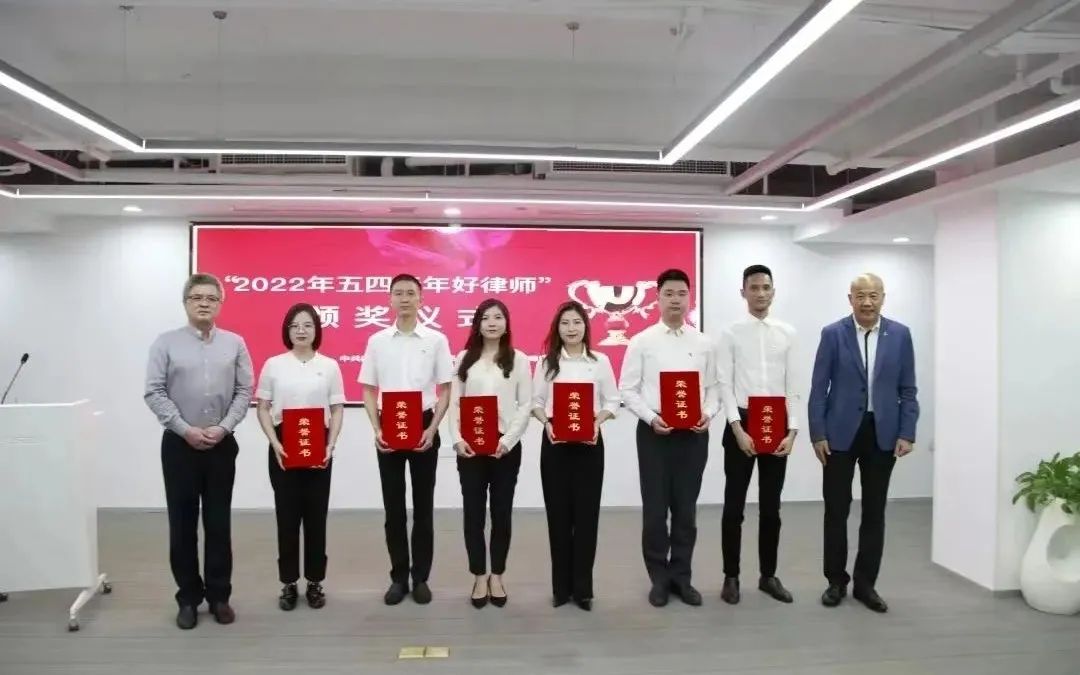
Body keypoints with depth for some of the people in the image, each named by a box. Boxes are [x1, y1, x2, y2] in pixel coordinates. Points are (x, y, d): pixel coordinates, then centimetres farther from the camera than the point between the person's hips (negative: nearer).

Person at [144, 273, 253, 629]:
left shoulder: (235, 343, 3)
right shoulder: (166, 342, 0)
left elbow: (244, 391, 1)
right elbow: (154, 393, -5)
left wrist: (223, 427, -11)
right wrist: (185, 429, -13)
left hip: (222, 445, 1)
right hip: (179, 444, -1)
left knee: (219, 523, 8)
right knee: (183, 524, 6)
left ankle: (219, 595, 19)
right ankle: (188, 597, 19)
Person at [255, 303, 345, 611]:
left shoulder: (329, 366, 2)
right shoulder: (273, 364, 1)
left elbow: (337, 410, 3)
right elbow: (263, 409, 2)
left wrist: (331, 445, -9)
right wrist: (275, 444, -10)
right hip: (284, 446, 0)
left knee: (316, 514, 7)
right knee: (287, 515, 6)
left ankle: (315, 582, 19)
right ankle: (289, 583, 18)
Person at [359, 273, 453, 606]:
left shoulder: (436, 340, -1)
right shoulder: (377, 341, 3)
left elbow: (445, 390, 0)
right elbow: (368, 390, 6)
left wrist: (432, 429, -10)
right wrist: (376, 430, -6)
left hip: (423, 427, -1)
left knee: (423, 506, 6)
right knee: (393, 506, 8)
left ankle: (421, 577, 18)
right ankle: (398, 576, 19)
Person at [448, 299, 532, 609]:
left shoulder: (518, 359, 2)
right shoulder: (465, 358, 7)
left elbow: (525, 405, -2)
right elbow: (454, 402, 4)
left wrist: (508, 441, -13)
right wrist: (457, 438, -9)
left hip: (505, 445, -1)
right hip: (470, 445, 1)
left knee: (501, 511, 7)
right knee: (473, 512, 5)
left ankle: (496, 576, 21)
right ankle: (479, 576, 18)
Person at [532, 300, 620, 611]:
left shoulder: (600, 361, 3)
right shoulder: (547, 362, 5)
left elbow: (612, 400, 3)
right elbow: (536, 401, 5)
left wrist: (597, 421, -13)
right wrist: (546, 423, -13)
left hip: (589, 442, 0)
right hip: (554, 442, 1)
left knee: (587, 513, 2)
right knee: (558, 513, 5)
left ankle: (583, 587, 14)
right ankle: (561, 585, 17)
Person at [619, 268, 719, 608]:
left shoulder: (703, 343, 6)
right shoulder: (641, 342, -1)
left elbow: (713, 387, 8)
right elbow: (627, 389, -2)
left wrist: (708, 413, -11)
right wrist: (651, 418, -15)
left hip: (693, 433, 2)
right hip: (654, 432, -2)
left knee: (686, 509, 10)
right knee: (655, 509, 5)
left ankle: (681, 576, 23)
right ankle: (660, 578, 19)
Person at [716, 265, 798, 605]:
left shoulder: (787, 333, 5)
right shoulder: (731, 333, -2)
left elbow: (792, 386, 4)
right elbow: (725, 385, -6)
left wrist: (792, 430, -4)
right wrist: (739, 429, -13)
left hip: (777, 425, 3)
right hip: (742, 423, -2)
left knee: (771, 507, 12)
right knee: (734, 505, 5)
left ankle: (768, 575, 25)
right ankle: (731, 576, 17)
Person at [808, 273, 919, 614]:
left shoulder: (900, 334, 3)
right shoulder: (832, 334, -3)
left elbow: (907, 390, 5)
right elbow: (818, 389, -3)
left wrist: (907, 433, -2)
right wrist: (817, 434, -7)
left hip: (883, 434, 2)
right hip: (840, 433, -2)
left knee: (874, 512, 8)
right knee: (836, 510, 5)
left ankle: (865, 583, 21)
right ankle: (836, 581, 19)